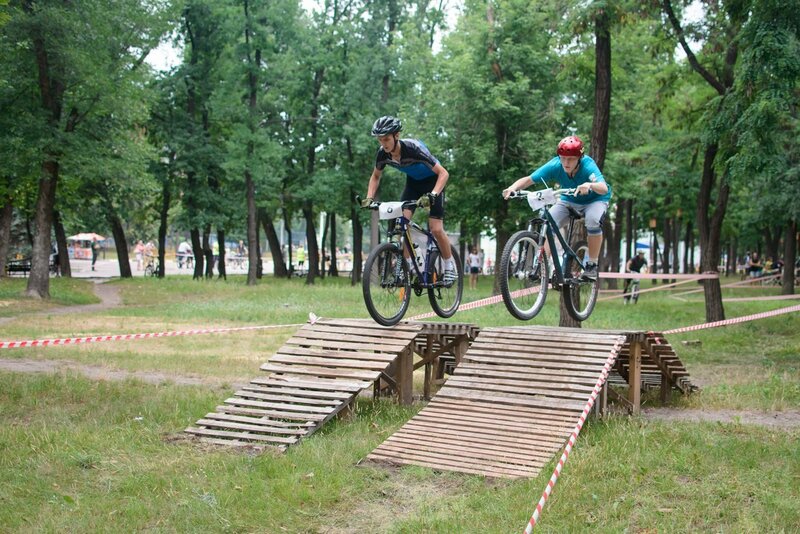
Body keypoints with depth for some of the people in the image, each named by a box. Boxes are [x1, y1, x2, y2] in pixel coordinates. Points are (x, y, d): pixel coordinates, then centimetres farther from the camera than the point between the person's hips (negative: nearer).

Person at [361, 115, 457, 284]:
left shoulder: (413, 148, -35)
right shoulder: (383, 153, -19)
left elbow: (443, 173, -34)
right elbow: (375, 176, 2)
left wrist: (432, 195, -47)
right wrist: (369, 198, -14)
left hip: (432, 182, -5)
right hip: (413, 182, 5)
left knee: (436, 229, -13)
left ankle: (450, 266, 8)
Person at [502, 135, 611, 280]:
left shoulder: (588, 165, -34)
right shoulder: (555, 165, -26)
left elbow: (604, 188, -49)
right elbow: (528, 179, -28)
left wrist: (589, 185, -70)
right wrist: (513, 187, -48)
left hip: (595, 199, -3)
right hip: (568, 200, 3)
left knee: (593, 221, -34)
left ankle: (592, 264, -15)